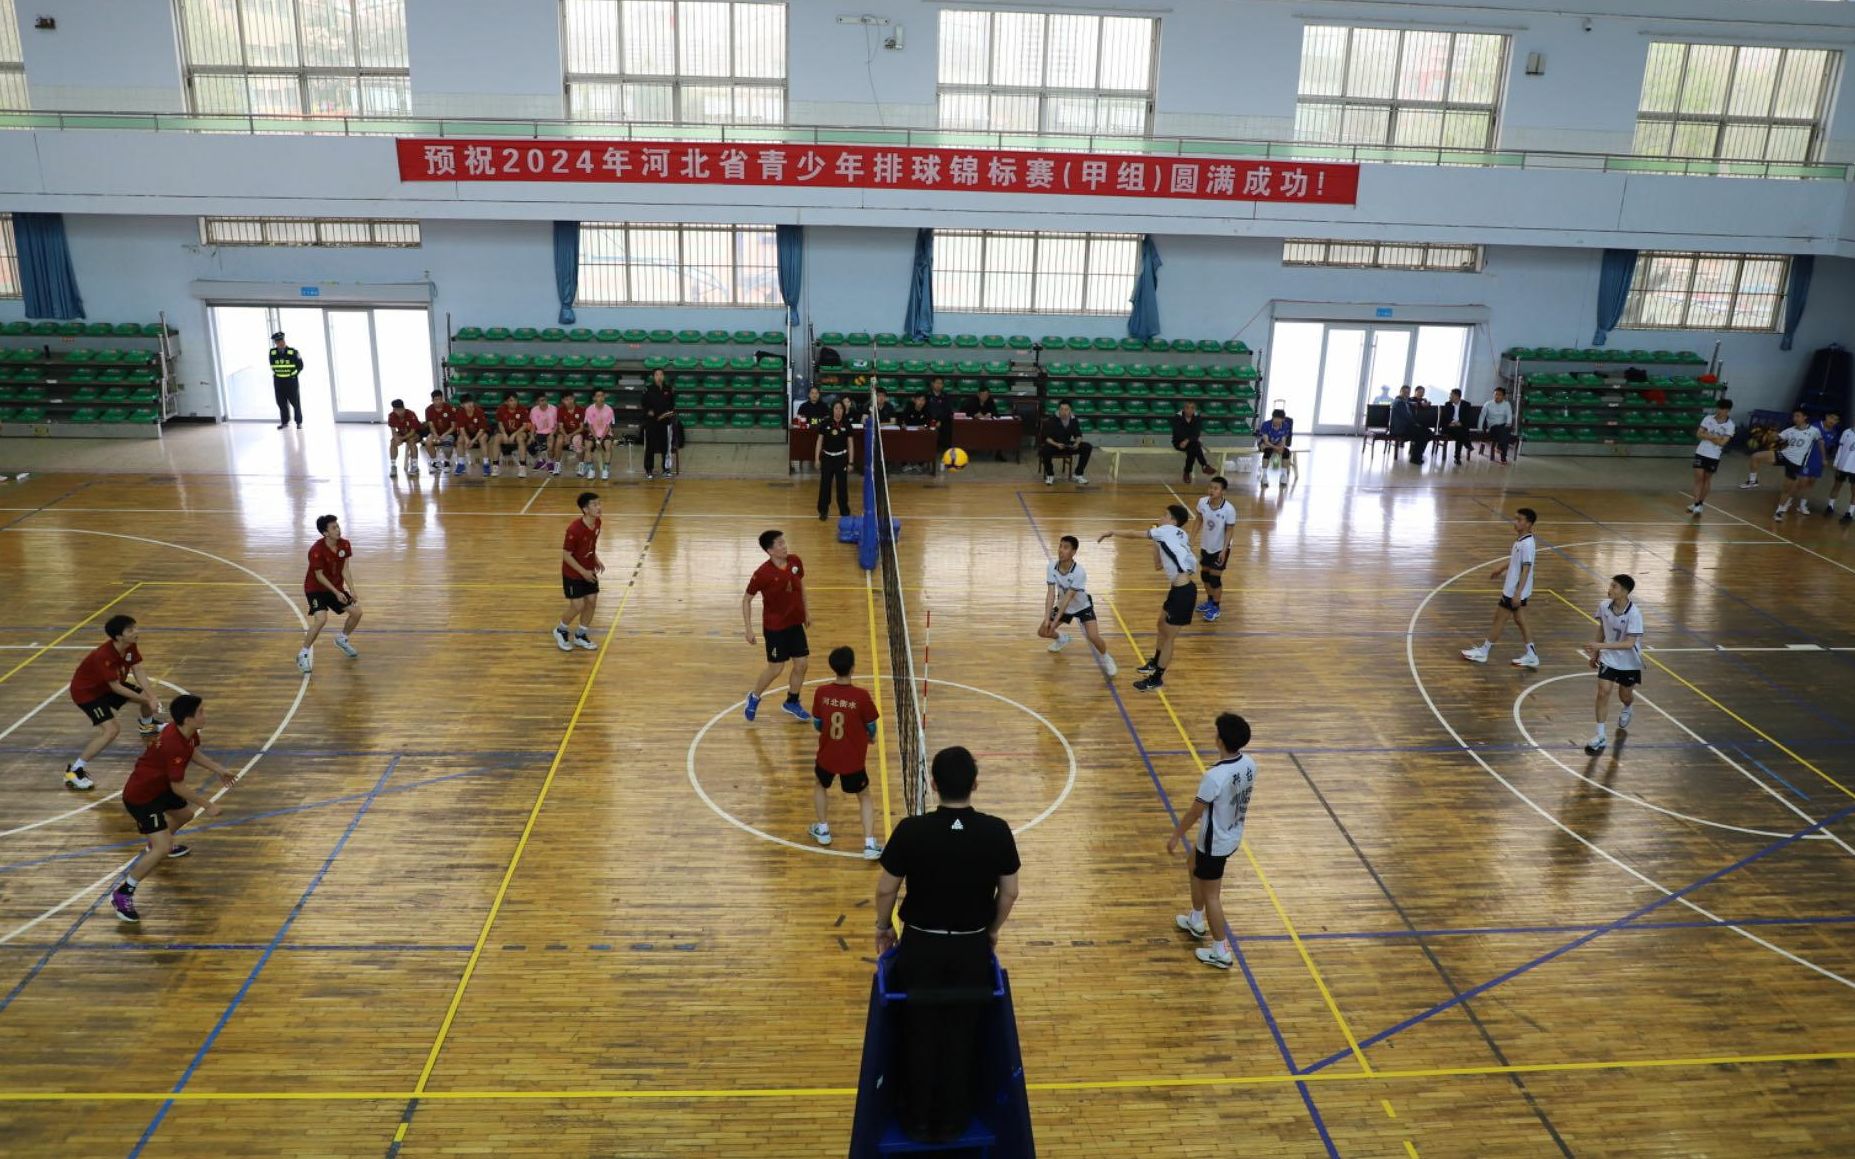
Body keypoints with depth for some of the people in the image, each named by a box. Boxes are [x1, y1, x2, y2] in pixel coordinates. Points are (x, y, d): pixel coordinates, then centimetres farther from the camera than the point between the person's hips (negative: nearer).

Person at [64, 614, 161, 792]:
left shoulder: (131, 647, -13)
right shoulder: (104, 656, -36)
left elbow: (138, 674, -11)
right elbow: (116, 688, -30)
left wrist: (151, 698, -24)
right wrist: (146, 700, -25)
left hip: (107, 686, 8)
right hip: (86, 691, -8)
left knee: (149, 696, 12)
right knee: (112, 730, -25)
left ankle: (146, 725, 48)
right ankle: (73, 771, -17)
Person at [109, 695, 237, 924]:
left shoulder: (188, 732, -7)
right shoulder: (173, 745, -34)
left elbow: (193, 753, 17)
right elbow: (178, 787, -27)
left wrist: (218, 770, 13)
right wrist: (208, 804, -19)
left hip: (159, 787, 10)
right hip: (141, 797, -10)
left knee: (186, 812, 33)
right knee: (162, 848, -17)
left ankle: (159, 845, 60)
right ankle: (122, 894, -4)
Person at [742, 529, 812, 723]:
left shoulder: (795, 562, -7)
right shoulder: (762, 573, -21)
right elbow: (746, 600, -11)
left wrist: (806, 612, 17)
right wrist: (749, 629, -12)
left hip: (795, 623, 5)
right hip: (774, 626, -5)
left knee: (801, 664, 8)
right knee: (776, 667, 3)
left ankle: (792, 703, 29)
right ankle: (754, 698, 29)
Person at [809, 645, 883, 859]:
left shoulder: (821, 692, -12)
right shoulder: (861, 696, -19)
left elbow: (817, 725, 1)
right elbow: (871, 729, -7)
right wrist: (870, 737, 17)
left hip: (827, 755, 2)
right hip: (853, 760, -2)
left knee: (820, 786, 32)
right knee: (864, 797, 16)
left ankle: (823, 830, 38)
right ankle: (870, 844, 7)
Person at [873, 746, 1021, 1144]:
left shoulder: (911, 831, -19)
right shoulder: (997, 832, -15)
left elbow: (886, 889, -8)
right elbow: (1009, 891, -3)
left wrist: (883, 927, 11)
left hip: (921, 946, -1)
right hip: (972, 947, 1)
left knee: (920, 1034, 16)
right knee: (962, 1036, 17)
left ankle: (918, 1119, 31)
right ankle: (951, 1121, 30)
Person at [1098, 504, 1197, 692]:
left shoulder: (1167, 530, -6)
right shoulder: (1177, 536, 17)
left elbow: (1134, 534, 2)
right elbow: (1158, 565, 21)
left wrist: (1112, 533, 16)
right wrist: (1156, 541, 20)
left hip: (1183, 591, -10)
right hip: (1178, 588, 10)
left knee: (1168, 637, 2)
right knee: (1162, 625, 27)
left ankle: (1156, 680, 13)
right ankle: (1156, 663, 48)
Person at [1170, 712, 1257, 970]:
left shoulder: (1214, 776, -33)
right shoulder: (1249, 764, -10)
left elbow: (1193, 813, -21)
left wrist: (1176, 837, -6)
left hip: (1215, 843, -8)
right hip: (1233, 835, 8)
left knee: (1211, 895, 8)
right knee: (1193, 866, 30)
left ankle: (1221, 952, 20)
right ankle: (1196, 922, 46)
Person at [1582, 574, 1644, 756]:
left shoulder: (1634, 613, -27)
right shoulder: (1604, 606, -13)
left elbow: (1629, 643, -32)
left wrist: (1601, 646, -41)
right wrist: (1595, 653, 12)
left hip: (1629, 662, -2)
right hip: (1608, 658, 2)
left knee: (1625, 696, 17)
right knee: (1603, 692, -11)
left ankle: (1628, 711, 56)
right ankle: (1600, 737, -5)